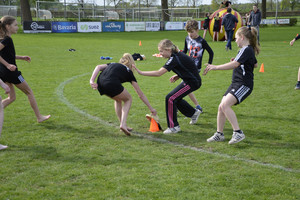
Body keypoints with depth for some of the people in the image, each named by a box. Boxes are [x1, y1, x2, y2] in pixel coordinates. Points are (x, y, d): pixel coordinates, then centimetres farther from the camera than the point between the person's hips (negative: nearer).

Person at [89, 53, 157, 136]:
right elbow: (141, 95, 25)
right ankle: (123, 124, 5)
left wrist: (92, 81, 3)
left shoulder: (113, 64, 35)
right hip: (112, 84, -5)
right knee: (128, 99, 23)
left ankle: (123, 125, 31)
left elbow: (98, 67, 13)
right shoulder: (129, 72, 24)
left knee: (118, 99, 32)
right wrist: (151, 108, 31)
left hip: (100, 84, 5)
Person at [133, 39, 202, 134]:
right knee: (176, 98, 22)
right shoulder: (177, 55, 6)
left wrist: (141, 72, -26)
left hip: (192, 82, -10)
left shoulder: (174, 59, -23)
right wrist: (178, 76, 4)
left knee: (170, 98, -12)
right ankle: (194, 113, 41)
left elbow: (158, 73, -28)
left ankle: (174, 127, -4)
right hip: (189, 79, 10)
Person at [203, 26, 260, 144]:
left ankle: (238, 133, -21)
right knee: (221, 107, 6)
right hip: (236, 84, 10)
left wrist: (215, 67, -26)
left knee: (225, 105, -25)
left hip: (244, 85, -10)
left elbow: (234, 64, -26)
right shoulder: (250, 50, 17)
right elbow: (255, 64, 33)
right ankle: (219, 134, 17)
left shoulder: (246, 50, -14)